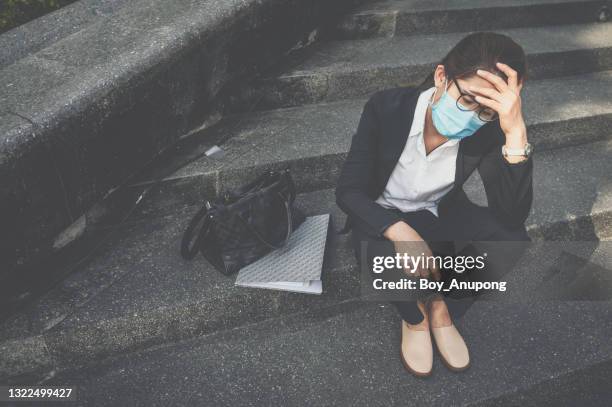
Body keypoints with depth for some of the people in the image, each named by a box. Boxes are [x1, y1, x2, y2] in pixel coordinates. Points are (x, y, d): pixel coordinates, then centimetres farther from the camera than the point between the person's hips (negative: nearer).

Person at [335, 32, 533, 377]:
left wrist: (516, 132, -42)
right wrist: (400, 232, -42)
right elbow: (348, 191, -24)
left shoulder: (488, 129, -22)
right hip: (384, 216, -1)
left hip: (440, 213, 2)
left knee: (512, 241, -24)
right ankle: (416, 316, 1)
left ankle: (442, 308, 2)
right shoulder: (387, 106, -26)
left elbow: (513, 217, -30)